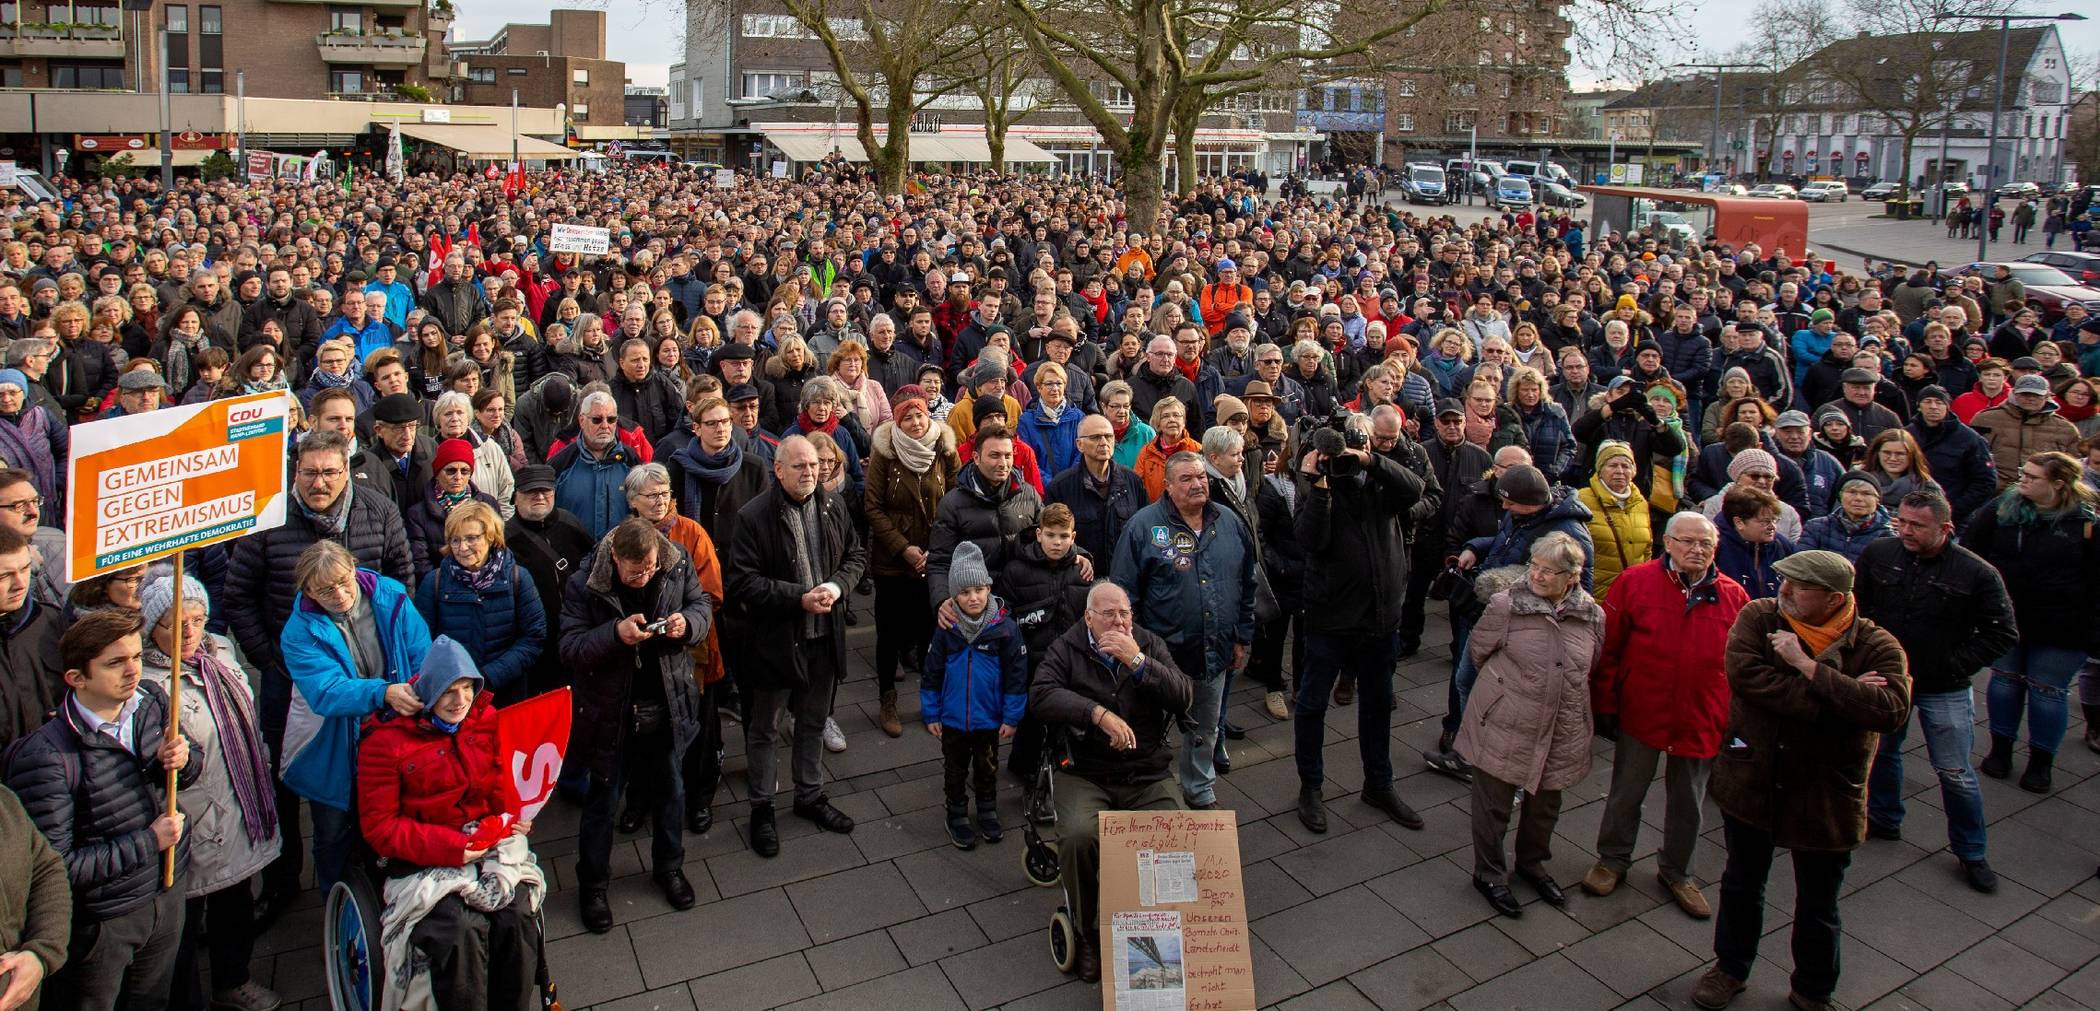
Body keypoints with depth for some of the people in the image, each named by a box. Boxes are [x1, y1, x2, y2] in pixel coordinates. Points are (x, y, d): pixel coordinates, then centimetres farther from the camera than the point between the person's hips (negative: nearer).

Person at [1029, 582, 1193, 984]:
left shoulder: (1151, 646, 8)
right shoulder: (1067, 649, 3)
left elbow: (1184, 699, -5)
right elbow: (1041, 695, -14)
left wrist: (1137, 661, -16)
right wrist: (1099, 713, -25)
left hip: (1148, 775, 2)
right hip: (1086, 774, -1)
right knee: (1078, 836, -30)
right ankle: (1090, 936, -4)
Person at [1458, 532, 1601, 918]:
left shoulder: (1592, 615, -3)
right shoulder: (1506, 604, -15)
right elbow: (1477, 650, -1)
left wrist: (1566, 694, 15)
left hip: (1561, 733, 4)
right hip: (1505, 727, -4)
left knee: (1545, 804, 20)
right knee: (1494, 802, 8)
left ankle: (1532, 863, 45)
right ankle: (1488, 873, 28)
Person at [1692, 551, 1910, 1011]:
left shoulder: (1876, 646, -13)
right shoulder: (1757, 618, -10)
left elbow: (1890, 711, -29)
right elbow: (1744, 672, -27)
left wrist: (1807, 667, -30)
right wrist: (1839, 701, -27)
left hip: (1825, 798, -1)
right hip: (1750, 783, 1)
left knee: (1818, 907, 16)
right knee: (1742, 884, 21)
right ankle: (1730, 966, 44)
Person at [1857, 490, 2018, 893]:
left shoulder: (1977, 573, -15)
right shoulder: (1877, 554, -9)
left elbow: (2003, 634, -8)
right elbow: (1855, 606, 3)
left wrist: (1952, 666, -13)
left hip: (1945, 692, -3)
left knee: (1956, 773, 4)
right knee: (1880, 752, 19)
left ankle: (1970, 852, 22)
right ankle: (1883, 820, 42)